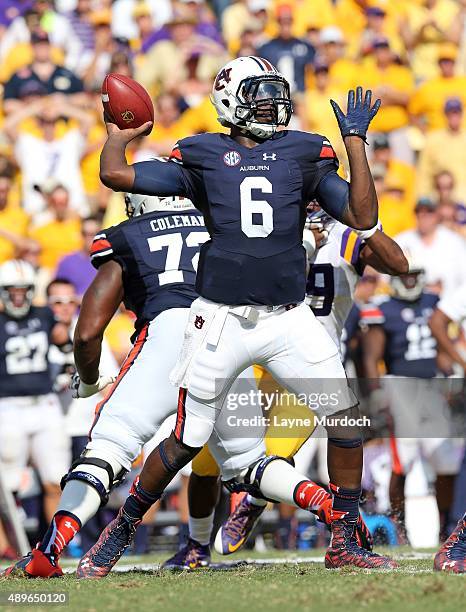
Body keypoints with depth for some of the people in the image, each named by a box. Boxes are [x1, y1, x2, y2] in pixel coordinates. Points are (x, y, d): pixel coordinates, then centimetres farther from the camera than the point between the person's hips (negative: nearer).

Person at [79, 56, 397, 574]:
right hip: (221, 319, -2)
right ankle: (119, 532, 22)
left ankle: (344, 545, 6)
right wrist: (119, 134, 16)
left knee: (347, 416, -7)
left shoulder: (304, 154, 9)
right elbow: (114, 174, 0)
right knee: (186, 442, 2)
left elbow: (363, 217, 3)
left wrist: (356, 141, 2)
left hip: (289, 318, 2)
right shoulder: (202, 157, 3)